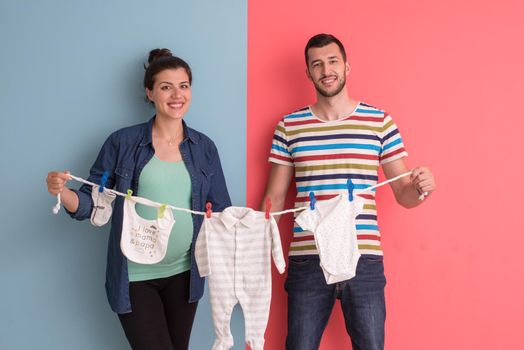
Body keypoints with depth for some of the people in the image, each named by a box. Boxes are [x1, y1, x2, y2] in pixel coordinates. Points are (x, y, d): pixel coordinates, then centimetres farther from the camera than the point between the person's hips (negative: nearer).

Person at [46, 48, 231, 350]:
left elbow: (222, 212, 5)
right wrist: (61, 191, -24)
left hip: (184, 274, 3)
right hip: (134, 278, -3)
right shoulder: (123, 142, -6)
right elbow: (90, 203, -4)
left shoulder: (204, 147, 2)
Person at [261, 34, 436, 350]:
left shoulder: (380, 122, 3)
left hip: (364, 260, 0)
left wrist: (421, 187, -17)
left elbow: (403, 194, 5)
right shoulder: (289, 126, 5)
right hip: (307, 260, 1)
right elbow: (275, 198, 9)